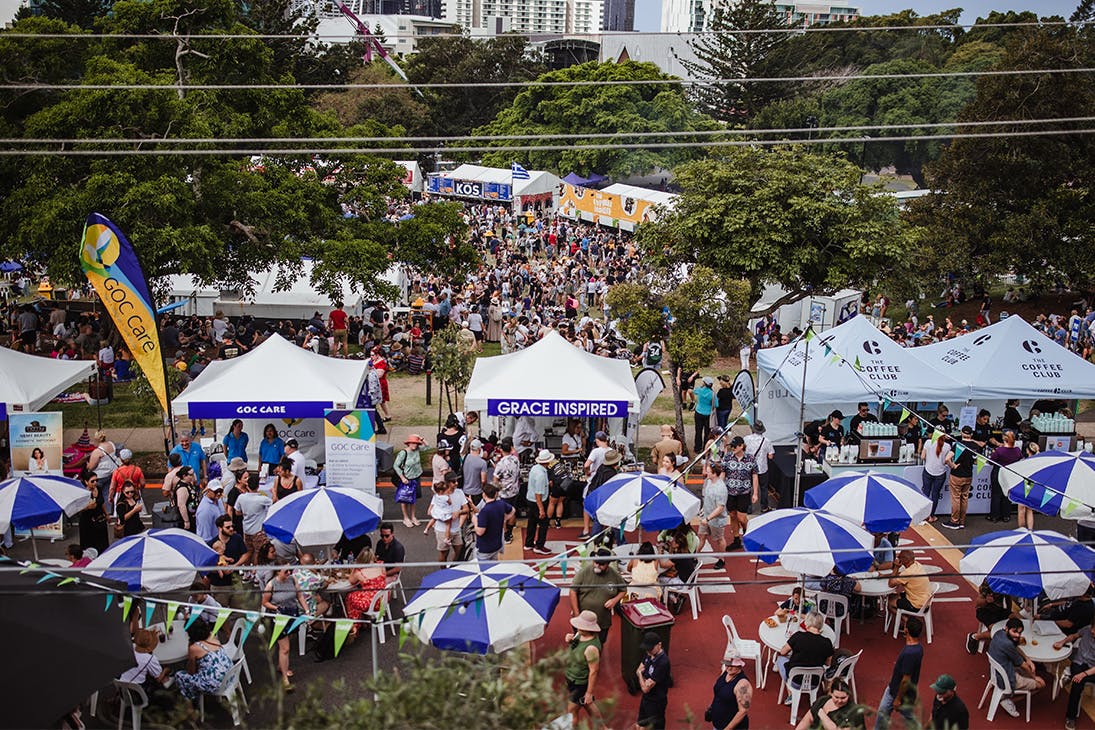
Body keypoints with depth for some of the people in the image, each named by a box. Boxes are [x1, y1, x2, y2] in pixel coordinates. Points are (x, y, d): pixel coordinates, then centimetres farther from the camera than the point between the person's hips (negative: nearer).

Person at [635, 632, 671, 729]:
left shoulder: (662, 663, -33)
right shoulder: (650, 654, -6)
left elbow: (645, 688, -29)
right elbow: (638, 671, 8)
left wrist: (641, 674, -10)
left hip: (656, 702, -8)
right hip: (646, 698, 8)